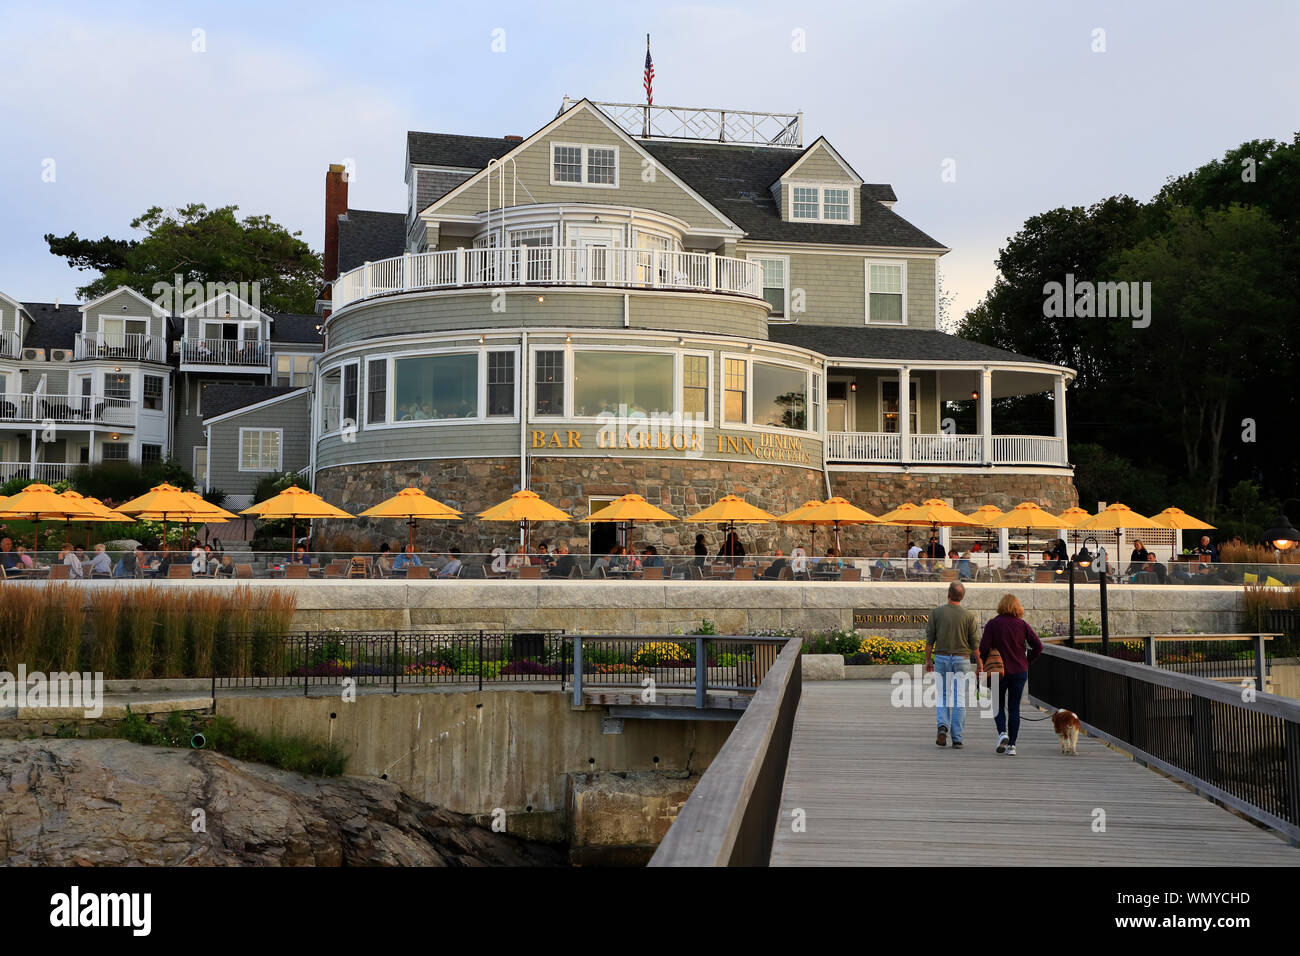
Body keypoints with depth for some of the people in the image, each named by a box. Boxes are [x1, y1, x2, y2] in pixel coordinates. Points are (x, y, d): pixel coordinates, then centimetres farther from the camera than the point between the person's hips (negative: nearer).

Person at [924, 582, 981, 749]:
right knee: (959, 700, 3)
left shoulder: (936, 613, -3)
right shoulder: (968, 616, -3)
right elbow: (975, 644, -2)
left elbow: (929, 639, -1)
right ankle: (957, 739, 1)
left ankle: (942, 726, -13)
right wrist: (979, 666, 5)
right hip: (962, 660, 0)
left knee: (942, 697, 12)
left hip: (941, 659, 0)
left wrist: (928, 660, 9)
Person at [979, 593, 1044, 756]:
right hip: (1020, 672, 2)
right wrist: (1028, 662, 8)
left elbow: (983, 647, -12)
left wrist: (986, 663, 4)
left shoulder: (992, 624, -6)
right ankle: (1011, 745, 7)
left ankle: (1002, 733, -11)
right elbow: (1038, 646, -4)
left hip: (999, 671, -2)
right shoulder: (1022, 625, 0)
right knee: (1014, 707, 9)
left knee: (999, 705, 14)